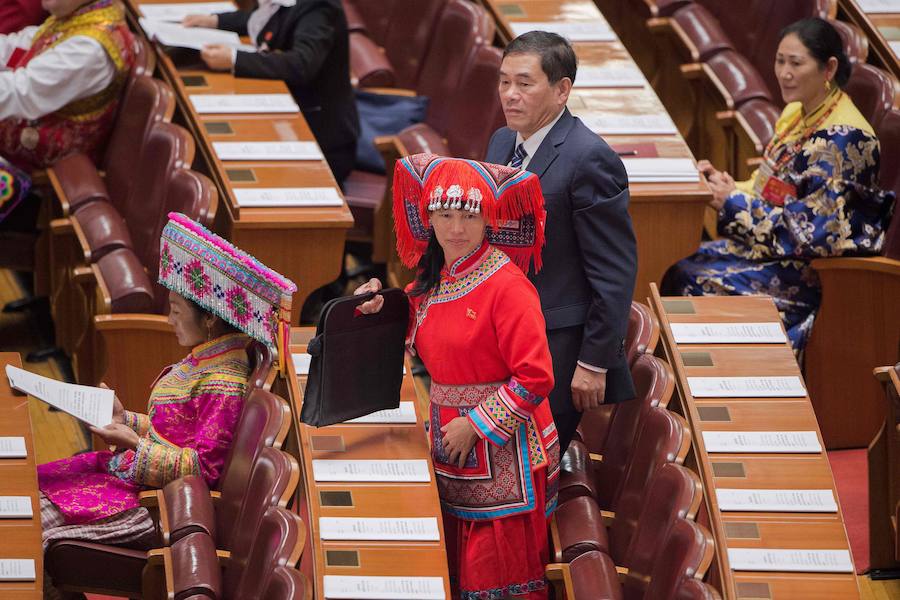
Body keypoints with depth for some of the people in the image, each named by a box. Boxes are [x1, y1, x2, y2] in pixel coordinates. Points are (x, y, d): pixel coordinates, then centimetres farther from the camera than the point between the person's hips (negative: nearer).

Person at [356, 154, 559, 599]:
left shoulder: (506, 285, -17)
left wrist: (476, 425, -17)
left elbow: (535, 376, -20)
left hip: (502, 451, -7)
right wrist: (381, 308, 5)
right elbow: (417, 344, 24)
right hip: (449, 447, 7)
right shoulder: (431, 282, 6)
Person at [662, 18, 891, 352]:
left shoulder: (841, 138, -21)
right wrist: (726, 184, -2)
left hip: (822, 270, -9)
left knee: (694, 281, -18)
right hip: (784, 245, 9)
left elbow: (815, 233, -23)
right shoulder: (798, 113, 7)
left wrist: (735, 204, -18)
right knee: (679, 267, -4)